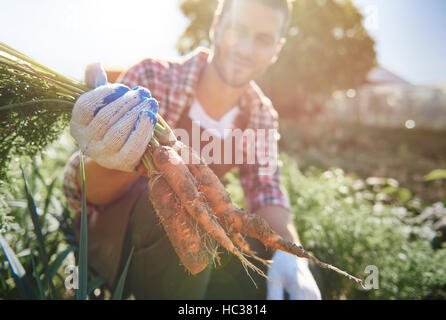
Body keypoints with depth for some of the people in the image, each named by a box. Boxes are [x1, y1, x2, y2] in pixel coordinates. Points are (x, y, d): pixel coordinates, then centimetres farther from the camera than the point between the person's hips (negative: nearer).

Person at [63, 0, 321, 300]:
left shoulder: (261, 115, -5)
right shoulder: (152, 78, -20)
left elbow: (266, 193, -6)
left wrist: (290, 253, -27)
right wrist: (113, 163, -49)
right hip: (115, 234, -4)